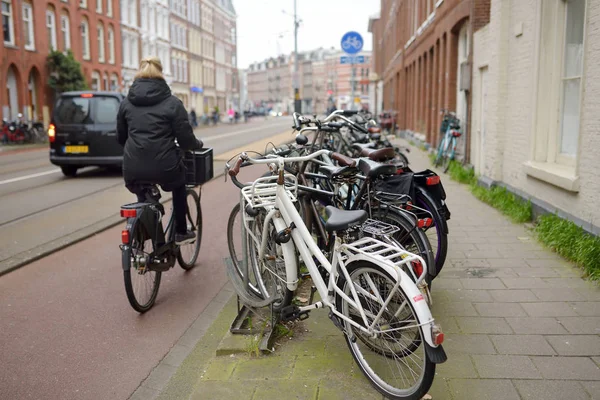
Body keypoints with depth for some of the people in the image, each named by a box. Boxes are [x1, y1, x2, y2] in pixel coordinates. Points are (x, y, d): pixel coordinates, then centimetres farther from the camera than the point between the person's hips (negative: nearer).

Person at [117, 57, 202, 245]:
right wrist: (198, 144, 18)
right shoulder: (172, 103, -3)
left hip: (133, 168, 3)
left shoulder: (126, 102, 8)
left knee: (143, 199, 31)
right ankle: (181, 233, 32)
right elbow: (185, 139, -4)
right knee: (179, 186, 30)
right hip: (164, 166, -3)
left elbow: (121, 137, 16)